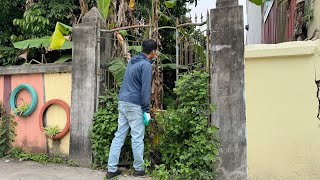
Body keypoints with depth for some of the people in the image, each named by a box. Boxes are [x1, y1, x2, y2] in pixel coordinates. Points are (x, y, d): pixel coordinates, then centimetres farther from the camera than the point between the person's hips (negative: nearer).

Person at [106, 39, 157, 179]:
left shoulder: (132, 61, 15)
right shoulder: (146, 64, -10)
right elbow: (145, 88, -14)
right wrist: (147, 110, -12)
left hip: (122, 102, 8)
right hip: (134, 105, -8)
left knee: (119, 136, 8)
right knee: (137, 138, 3)